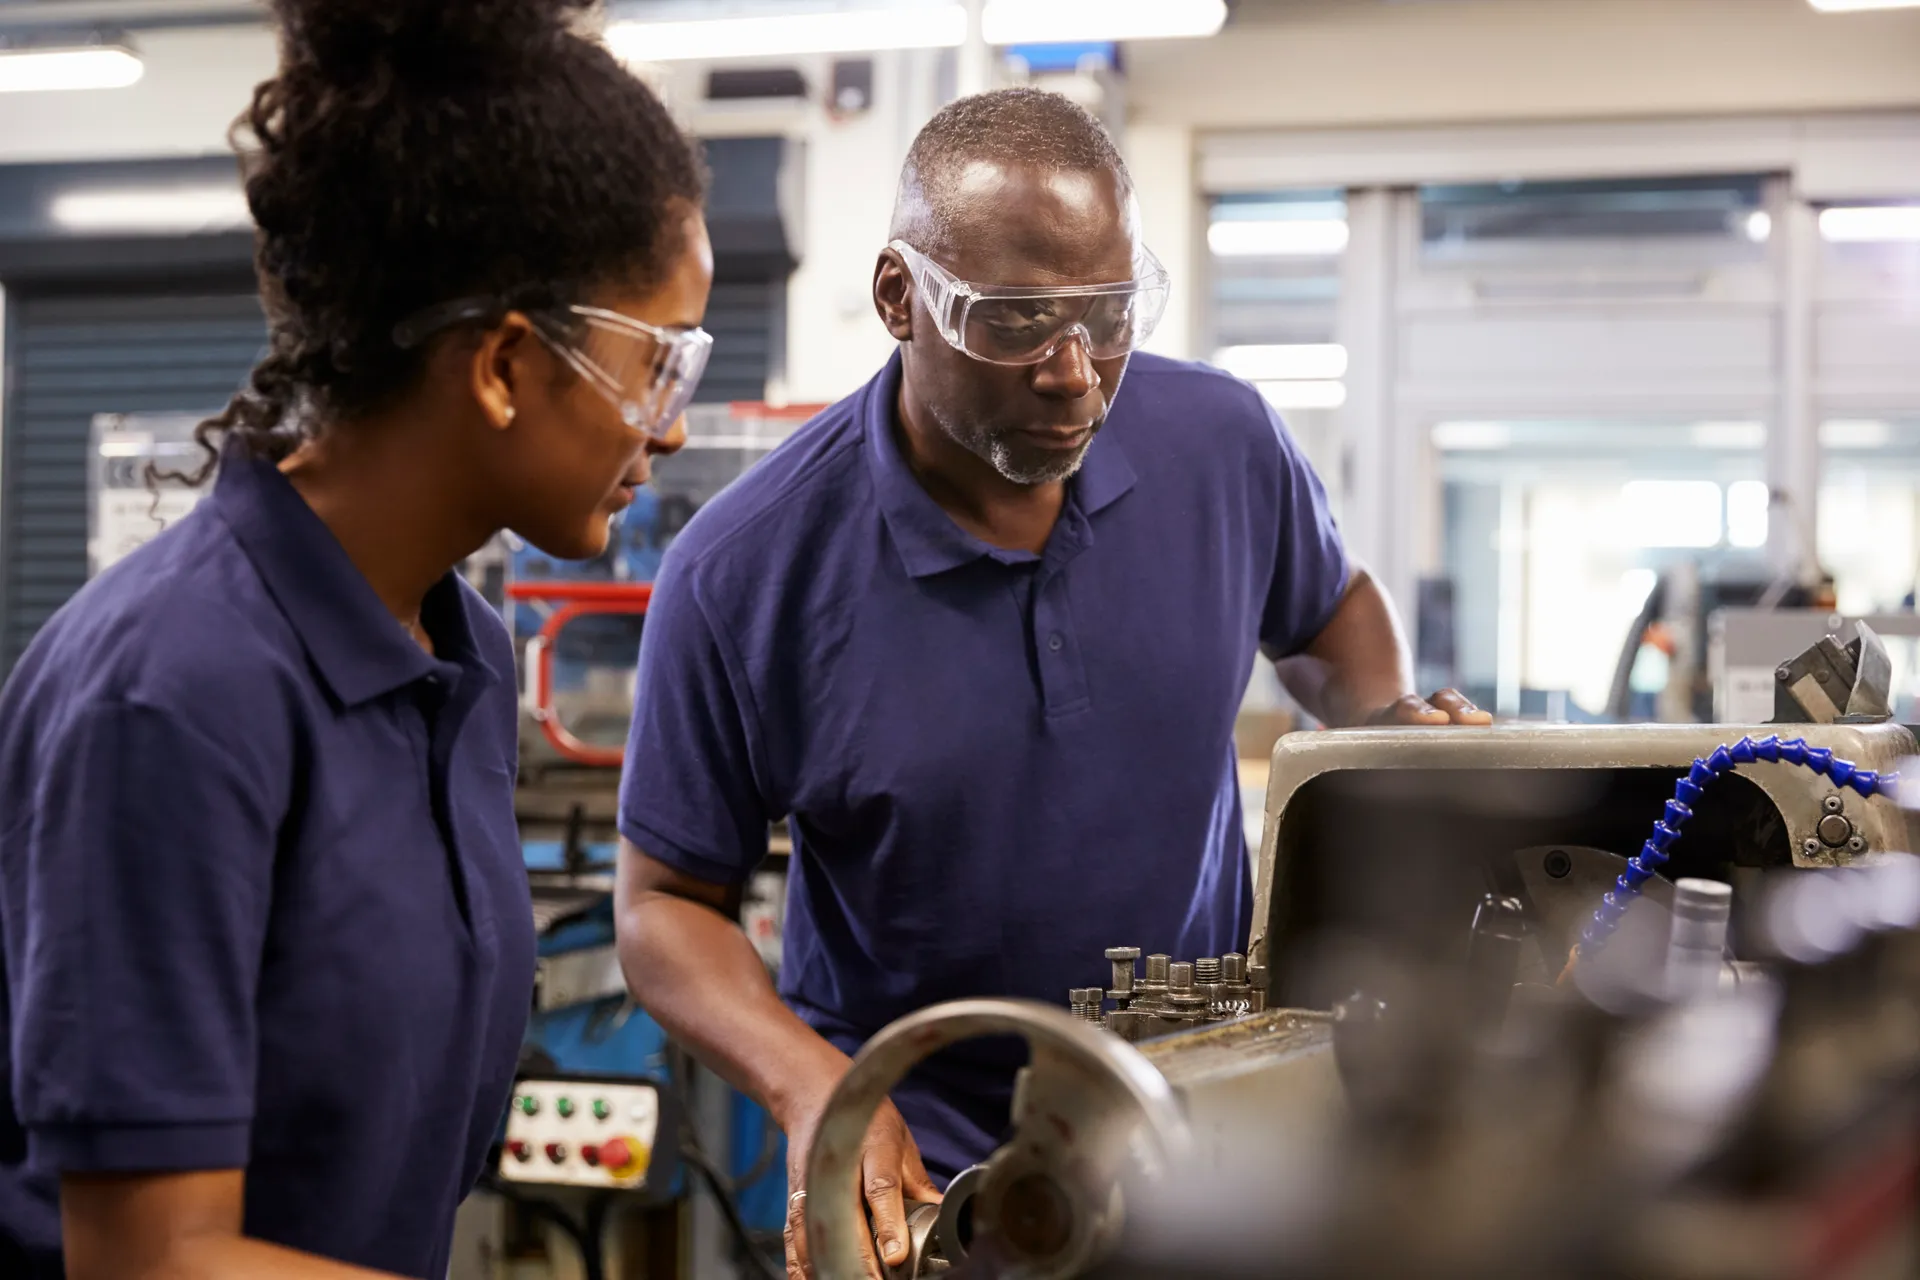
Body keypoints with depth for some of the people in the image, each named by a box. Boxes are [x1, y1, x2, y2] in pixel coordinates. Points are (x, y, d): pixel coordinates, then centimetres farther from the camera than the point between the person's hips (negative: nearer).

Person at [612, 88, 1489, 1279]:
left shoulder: (1226, 442, -6)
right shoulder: (743, 574, -15)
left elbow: (1335, 608, 17)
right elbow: (669, 903, -6)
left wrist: (1396, 726, -4)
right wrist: (811, 1086, -22)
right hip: (918, 1159, -3)